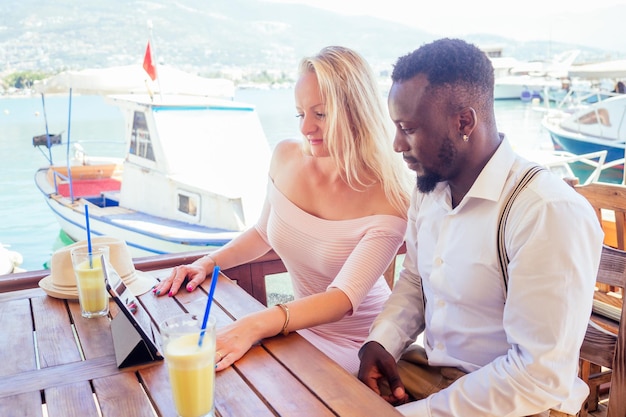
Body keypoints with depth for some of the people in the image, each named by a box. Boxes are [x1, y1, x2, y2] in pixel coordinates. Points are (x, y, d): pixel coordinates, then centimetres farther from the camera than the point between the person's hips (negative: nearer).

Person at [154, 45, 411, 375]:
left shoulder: (388, 200, -23)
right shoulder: (285, 157, -7)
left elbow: (344, 298, -31)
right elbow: (264, 233, 12)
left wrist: (255, 326, -46)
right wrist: (207, 263, -4)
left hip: (357, 344, -4)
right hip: (302, 323, 5)